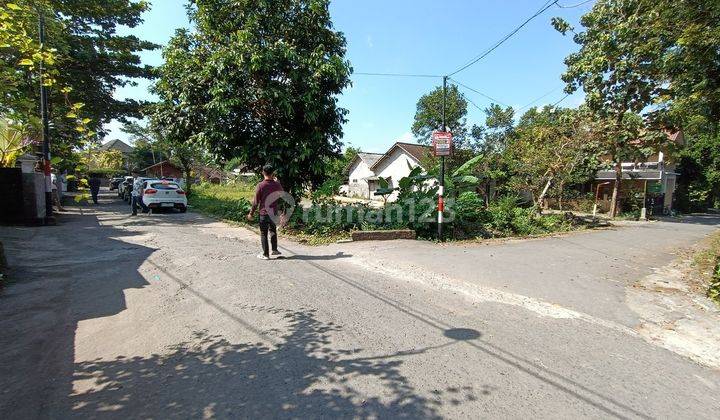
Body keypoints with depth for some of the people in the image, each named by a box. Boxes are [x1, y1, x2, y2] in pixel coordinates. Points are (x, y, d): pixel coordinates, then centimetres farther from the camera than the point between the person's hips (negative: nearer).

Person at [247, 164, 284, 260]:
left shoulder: (260, 185, -13)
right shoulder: (277, 184, -5)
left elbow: (256, 201, -9)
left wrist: (251, 213, 2)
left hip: (263, 213, -3)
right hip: (274, 213, 3)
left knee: (264, 234, 5)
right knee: (273, 231, 22)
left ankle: (265, 254, 9)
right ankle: (274, 249, 30)